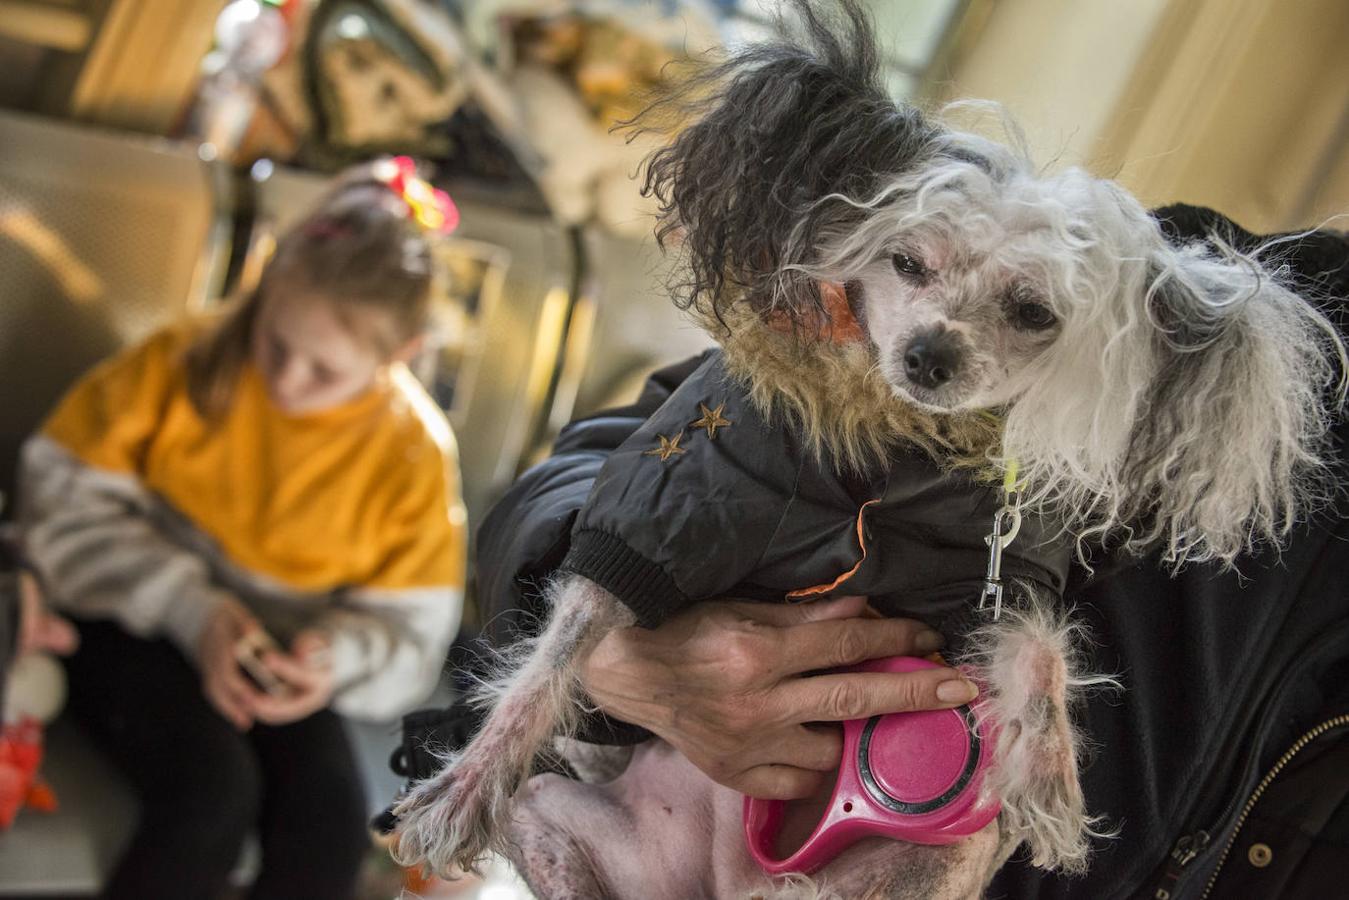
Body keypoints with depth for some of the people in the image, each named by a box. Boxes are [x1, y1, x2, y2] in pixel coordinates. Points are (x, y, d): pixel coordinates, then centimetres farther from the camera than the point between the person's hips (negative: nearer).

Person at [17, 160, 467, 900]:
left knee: (333, 825, -27)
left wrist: (335, 660, -25)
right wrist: (189, 608, -22)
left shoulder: (414, 452, -6)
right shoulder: (185, 364, -10)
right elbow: (60, 493, -8)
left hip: (282, 664, 2)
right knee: (213, 791, -32)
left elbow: (410, 631, 0)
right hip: (134, 625, -2)